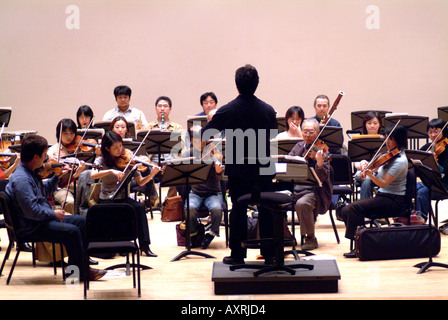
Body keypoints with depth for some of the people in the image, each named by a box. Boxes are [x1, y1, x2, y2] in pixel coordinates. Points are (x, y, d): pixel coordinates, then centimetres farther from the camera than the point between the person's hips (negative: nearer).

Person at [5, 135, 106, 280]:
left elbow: (44, 191, 27)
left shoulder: (30, 173, 9)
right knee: (72, 231, -23)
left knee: (80, 221, 11)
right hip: (32, 227, -11)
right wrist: (54, 214, -18)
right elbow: (31, 210, -29)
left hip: (44, 218, 11)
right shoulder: (21, 179, -24)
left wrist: (56, 177, 15)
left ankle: (81, 264, 13)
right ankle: (79, 271, -6)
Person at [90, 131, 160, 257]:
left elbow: (140, 182, -3)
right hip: (106, 200, -2)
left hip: (123, 199, 2)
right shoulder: (101, 161, -1)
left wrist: (151, 175, -23)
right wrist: (111, 171, -34)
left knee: (139, 207, -28)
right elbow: (92, 175, -22)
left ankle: (144, 245, -25)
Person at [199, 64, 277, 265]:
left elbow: (205, 134, 0)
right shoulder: (268, 110, -3)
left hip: (238, 168, -1)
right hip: (263, 169, 1)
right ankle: (269, 254, 13)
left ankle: (237, 254, 11)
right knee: (266, 210, 9)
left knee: (238, 210, 7)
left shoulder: (227, 111, -9)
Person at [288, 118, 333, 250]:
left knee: (302, 203, -35)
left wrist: (319, 163, -35)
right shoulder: (299, 147, 14)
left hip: (314, 191, -6)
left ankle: (311, 238, -16)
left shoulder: (321, 151, -5)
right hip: (295, 188, 6)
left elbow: (322, 178, -15)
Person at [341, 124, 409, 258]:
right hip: (382, 196, 9)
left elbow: (383, 183, -22)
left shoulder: (400, 161, -15)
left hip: (394, 201, -9)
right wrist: (368, 169, 8)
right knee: (345, 211, -7)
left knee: (355, 208, -26)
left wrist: (371, 175, -36)